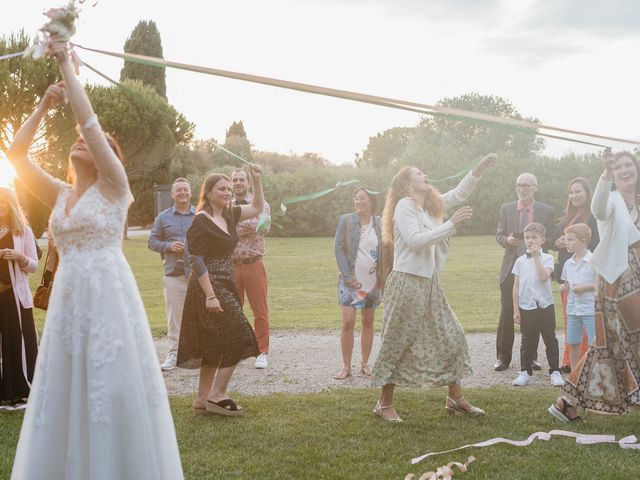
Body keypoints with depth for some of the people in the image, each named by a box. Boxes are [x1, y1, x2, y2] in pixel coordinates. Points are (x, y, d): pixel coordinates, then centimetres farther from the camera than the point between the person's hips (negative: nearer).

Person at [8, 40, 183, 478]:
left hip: (109, 297, -6)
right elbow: (16, 154, 10)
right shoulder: (59, 195, 14)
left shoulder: (113, 187, -2)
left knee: (113, 391, -2)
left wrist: (67, 65, -5)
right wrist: (43, 106, 8)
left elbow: (89, 120, -10)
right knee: (65, 396, 8)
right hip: (68, 299, 6)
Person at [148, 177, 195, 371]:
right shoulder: (163, 217, 9)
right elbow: (152, 242, 10)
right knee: (174, 317, 0)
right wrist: (168, 246, -7)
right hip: (174, 275, 0)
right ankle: (173, 354, 7)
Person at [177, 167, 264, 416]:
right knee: (238, 338, -10)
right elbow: (197, 261, -18)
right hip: (209, 287, -9)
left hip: (225, 286, 9)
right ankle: (217, 395, -3)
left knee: (216, 346, 11)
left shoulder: (228, 216, 10)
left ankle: (202, 400, 17)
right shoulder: (201, 221, -14)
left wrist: (256, 180, 8)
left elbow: (257, 208, 22)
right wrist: (210, 295, -23)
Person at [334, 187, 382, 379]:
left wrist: (381, 278, -1)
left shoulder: (379, 223, 2)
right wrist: (348, 276, -11)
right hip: (351, 280, -2)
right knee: (348, 322, -7)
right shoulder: (346, 220, -2)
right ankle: (346, 366, 2)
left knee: (368, 322, 9)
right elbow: (338, 248, -4)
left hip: (372, 281, 2)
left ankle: (365, 363, 20)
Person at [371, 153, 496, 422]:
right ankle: (385, 404, 9)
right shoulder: (404, 205, -9)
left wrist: (480, 168, 11)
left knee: (451, 338, 8)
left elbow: (458, 194, 23)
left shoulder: (431, 205, 15)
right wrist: (451, 224, -19)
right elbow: (415, 240, -20)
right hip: (407, 283, -8)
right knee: (397, 344, -1)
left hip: (430, 284, 9)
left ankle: (455, 399, 18)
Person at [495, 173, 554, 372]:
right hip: (511, 267, 0)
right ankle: (503, 357, 6)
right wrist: (508, 240, -13)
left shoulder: (546, 211, 5)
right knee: (507, 312, -2)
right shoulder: (506, 208, 8)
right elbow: (499, 235, 8)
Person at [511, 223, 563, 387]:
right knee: (527, 341, 9)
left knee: (550, 339, 4)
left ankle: (555, 372, 12)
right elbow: (516, 286, 5)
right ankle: (525, 372, 17)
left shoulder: (547, 258, -3)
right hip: (526, 307, 2)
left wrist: (536, 257, -18)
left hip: (545, 306, -2)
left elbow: (544, 277, -21)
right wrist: (516, 310, 2)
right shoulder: (520, 261, 4)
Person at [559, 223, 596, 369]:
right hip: (572, 308, 6)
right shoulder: (568, 263, 8)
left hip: (590, 309, -6)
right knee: (573, 343, 11)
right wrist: (563, 287, -2)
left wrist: (585, 287, -18)